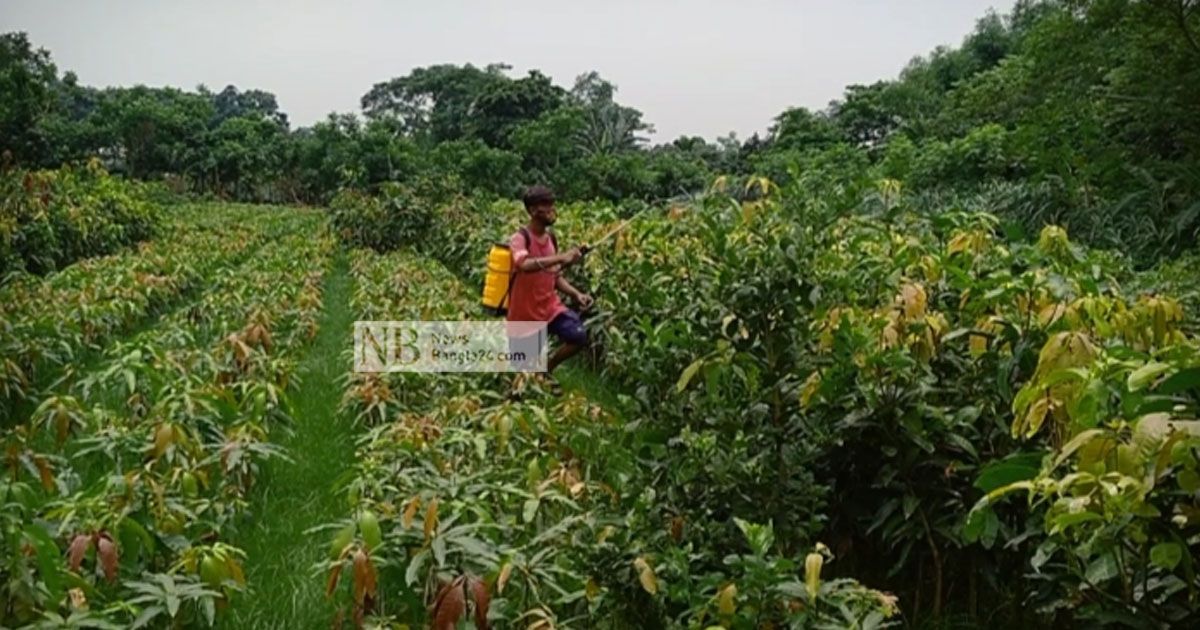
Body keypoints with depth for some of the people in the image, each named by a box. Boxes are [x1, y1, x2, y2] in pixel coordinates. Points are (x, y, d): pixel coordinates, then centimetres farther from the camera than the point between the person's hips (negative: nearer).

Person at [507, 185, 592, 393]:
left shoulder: (550, 238, 4)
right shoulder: (520, 238, -18)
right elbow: (523, 265, -40)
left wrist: (576, 294, -3)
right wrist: (560, 257, -47)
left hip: (550, 306, 5)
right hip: (524, 313, -5)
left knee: (579, 336, -16)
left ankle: (547, 369, 11)